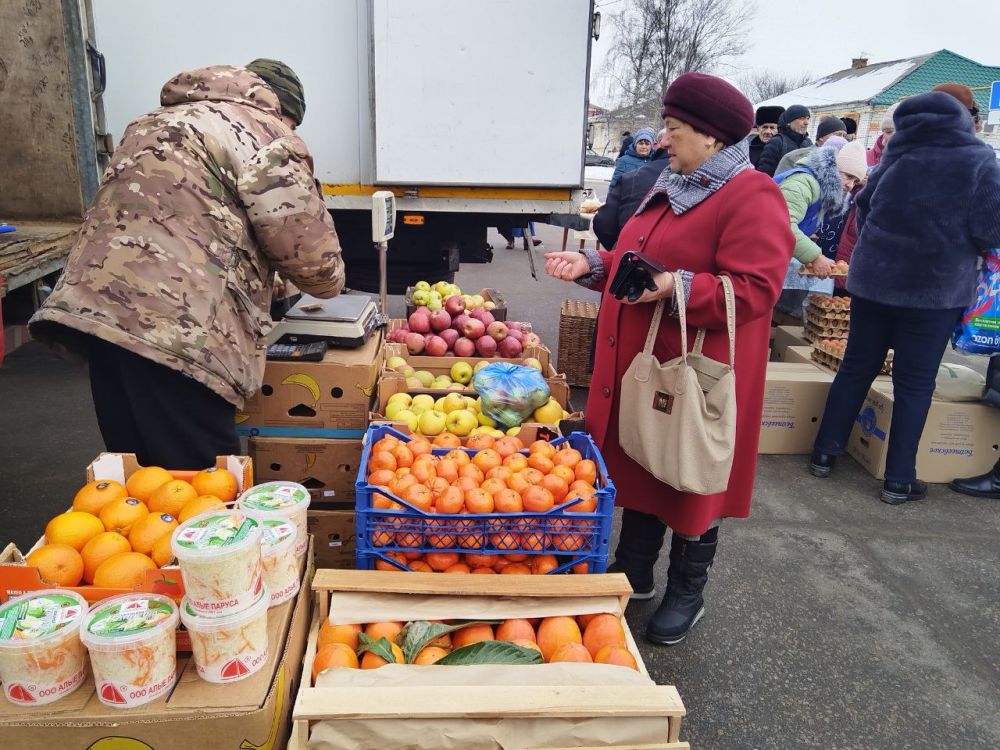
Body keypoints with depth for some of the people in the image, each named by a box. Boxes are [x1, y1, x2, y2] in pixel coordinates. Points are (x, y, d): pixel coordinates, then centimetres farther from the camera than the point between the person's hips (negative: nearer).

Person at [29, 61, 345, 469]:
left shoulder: (160, 121, 27)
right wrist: (329, 280, 19)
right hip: (175, 325, -8)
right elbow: (310, 255, -2)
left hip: (98, 307, 9)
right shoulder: (265, 136, 2)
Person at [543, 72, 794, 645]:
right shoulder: (671, 190, 14)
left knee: (691, 480, 7)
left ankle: (687, 596, 27)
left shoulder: (752, 197, -14)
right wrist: (591, 266, 6)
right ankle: (633, 573, 35)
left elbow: (753, 291, -23)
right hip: (641, 366, 9)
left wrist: (678, 288, -32)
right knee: (639, 467, 17)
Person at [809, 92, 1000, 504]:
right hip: (936, 286, -3)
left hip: (874, 276, 4)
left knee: (856, 367, 13)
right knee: (915, 382, 4)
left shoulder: (896, 154, 7)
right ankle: (899, 480, 10)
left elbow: (863, 206, 16)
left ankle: (825, 453, 18)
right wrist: (960, 243, 10)